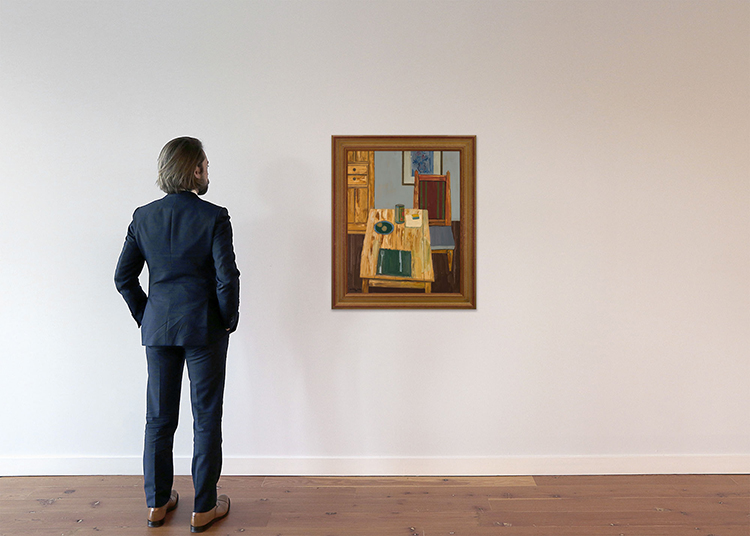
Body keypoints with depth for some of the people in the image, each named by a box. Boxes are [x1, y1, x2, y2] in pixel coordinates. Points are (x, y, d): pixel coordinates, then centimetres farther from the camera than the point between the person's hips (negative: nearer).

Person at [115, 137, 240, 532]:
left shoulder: (143, 217, 3)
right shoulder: (213, 217, -12)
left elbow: (123, 277, 4)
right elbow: (227, 277, -16)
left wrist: (145, 317, 13)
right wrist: (229, 320, -2)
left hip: (158, 328, 5)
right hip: (204, 329, -4)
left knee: (159, 417, 16)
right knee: (206, 418, 8)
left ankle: (157, 503, 30)